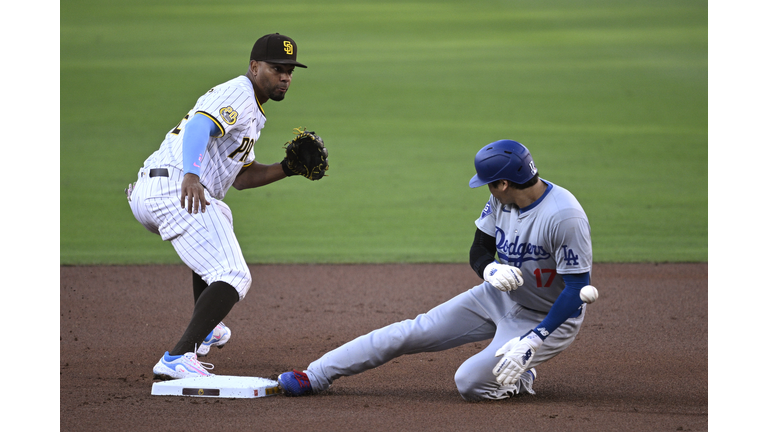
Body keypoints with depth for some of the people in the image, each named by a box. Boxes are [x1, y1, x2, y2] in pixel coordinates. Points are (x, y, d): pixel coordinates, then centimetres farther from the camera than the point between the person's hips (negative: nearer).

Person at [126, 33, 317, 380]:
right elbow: (199, 126, -24)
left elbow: (241, 177, 30)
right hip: (176, 190, -11)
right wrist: (191, 175, -41)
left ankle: (205, 330, 47)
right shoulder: (239, 95, -4)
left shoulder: (250, 110, 29)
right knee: (233, 278, -16)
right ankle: (178, 358, -33)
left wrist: (286, 169, 15)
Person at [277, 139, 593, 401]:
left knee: (470, 383, -22)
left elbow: (577, 289, -29)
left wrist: (531, 342, -33)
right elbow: (479, 252, 3)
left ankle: (521, 379, 10)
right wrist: (491, 269, -24)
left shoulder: (564, 217, -32)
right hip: (500, 295, 7)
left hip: (547, 318, -7)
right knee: (415, 332, 1)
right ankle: (315, 376, 6)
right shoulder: (502, 200, -7)